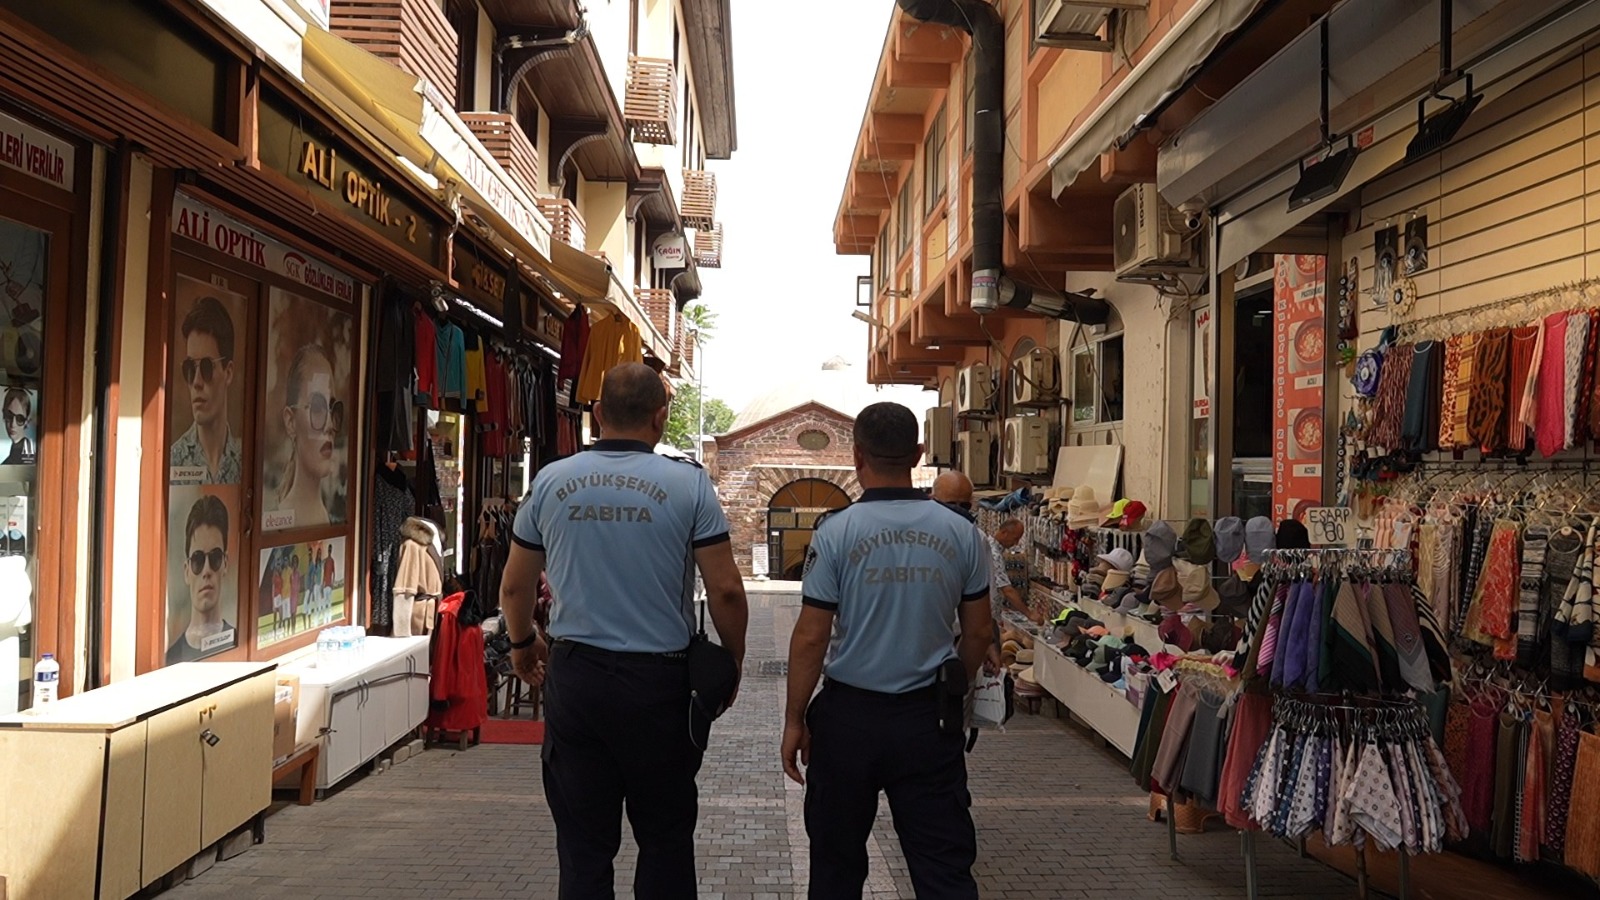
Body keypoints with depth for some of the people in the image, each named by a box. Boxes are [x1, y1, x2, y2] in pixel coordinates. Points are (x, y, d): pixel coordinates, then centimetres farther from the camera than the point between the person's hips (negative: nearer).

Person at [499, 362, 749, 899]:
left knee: (583, 843, 12)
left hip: (574, 675, 3)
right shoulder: (688, 484, -7)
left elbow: (514, 586, 10)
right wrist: (733, 661, 9)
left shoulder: (551, 481, 1)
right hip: (659, 680, -2)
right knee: (665, 839, 13)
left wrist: (522, 644, 28)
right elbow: (725, 590, -8)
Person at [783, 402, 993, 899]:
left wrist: (794, 719, 0)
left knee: (836, 859, 16)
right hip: (930, 718, 2)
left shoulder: (836, 533, -11)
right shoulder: (960, 533, -2)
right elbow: (978, 632, 5)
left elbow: (811, 638, -10)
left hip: (850, 715, -2)